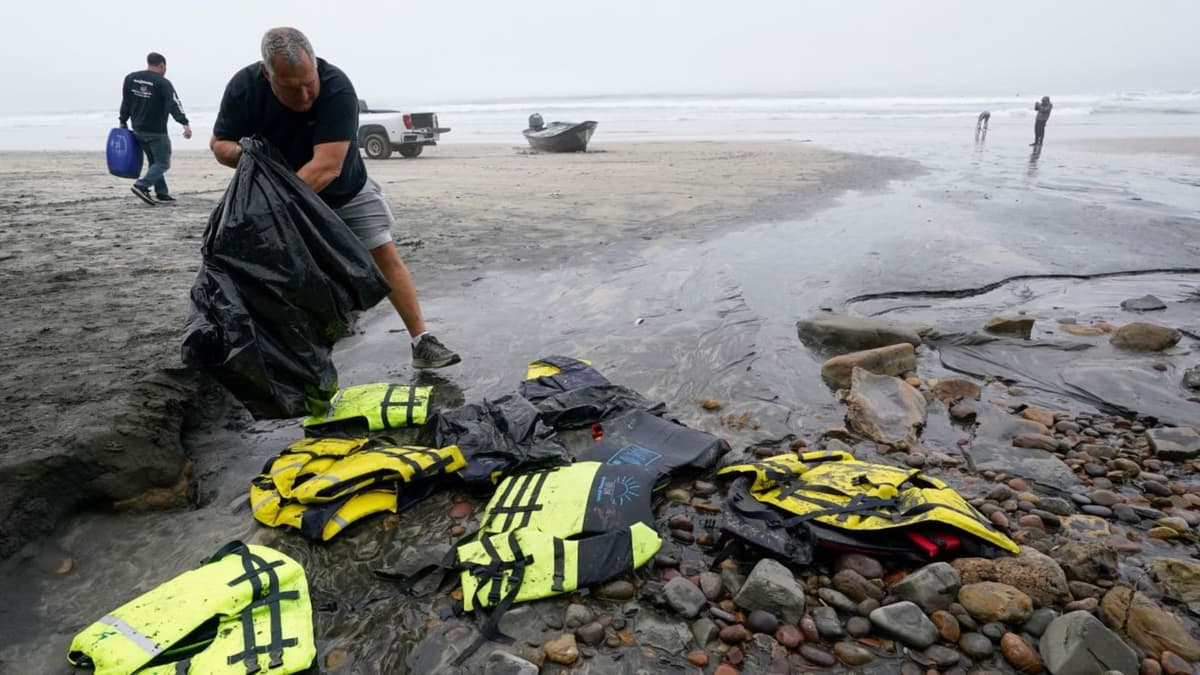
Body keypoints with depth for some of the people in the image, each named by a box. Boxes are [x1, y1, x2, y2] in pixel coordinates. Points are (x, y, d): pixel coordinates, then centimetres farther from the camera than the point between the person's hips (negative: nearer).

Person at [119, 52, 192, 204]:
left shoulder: (130, 78, 9)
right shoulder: (163, 83, -11)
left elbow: (126, 102, 14)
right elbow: (174, 104, -24)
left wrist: (123, 122, 22)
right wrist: (185, 124, -32)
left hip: (138, 130, 7)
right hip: (156, 132, -7)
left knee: (154, 162, 16)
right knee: (162, 163, 0)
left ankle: (162, 194, 14)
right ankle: (141, 185, -18)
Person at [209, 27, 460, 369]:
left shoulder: (337, 87, -33)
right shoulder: (243, 88, -21)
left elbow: (327, 167, -39)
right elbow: (219, 144, -9)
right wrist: (241, 154, -34)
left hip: (346, 193, -2)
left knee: (387, 255, -9)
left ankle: (422, 342, -4)